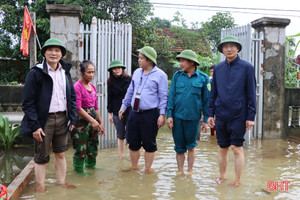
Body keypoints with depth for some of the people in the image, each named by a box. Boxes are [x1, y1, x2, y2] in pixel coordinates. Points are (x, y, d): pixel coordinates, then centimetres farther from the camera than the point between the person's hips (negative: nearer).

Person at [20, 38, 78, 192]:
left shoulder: (65, 72, 10)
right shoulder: (35, 73, -7)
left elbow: (72, 97, 15)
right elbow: (28, 102, -10)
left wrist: (72, 118, 6)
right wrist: (34, 126, -16)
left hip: (62, 118, 5)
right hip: (44, 120, -4)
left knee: (60, 153, 12)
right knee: (42, 155, 5)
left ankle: (61, 182, 25)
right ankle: (41, 184, 20)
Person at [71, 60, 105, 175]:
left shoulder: (93, 87, 9)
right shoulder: (77, 86, -14)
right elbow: (78, 108, -19)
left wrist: (100, 122, 15)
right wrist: (92, 120, -21)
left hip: (93, 118, 8)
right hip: (81, 119, -7)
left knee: (93, 144, 15)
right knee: (81, 146, 0)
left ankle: (90, 165, 33)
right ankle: (78, 169, 17)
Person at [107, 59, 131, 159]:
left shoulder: (129, 80, 1)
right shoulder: (111, 83, 5)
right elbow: (109, 99, 7)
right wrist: (110, 114, 5)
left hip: (130, 111, -1)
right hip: (117, 113, 1)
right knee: (121, 136, 8)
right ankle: (121, 155, 18)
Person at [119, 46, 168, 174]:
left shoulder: (160, 75, -4)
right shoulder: (137, 72, 14)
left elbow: (163, 96, -6)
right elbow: (130, 91, 22)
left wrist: (162, 114, -12)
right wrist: (124, 106, 19)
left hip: (150, 114, -6)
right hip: (134, 113, 6)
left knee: (149, 143, 4)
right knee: (133, 142, 11)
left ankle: (148, 169, 18)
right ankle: (134, 166, 26)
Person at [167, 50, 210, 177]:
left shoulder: (203, 78, 1)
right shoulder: (177, 75, 6)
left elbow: (206, 99, 3)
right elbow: (171, 96, 6)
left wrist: (206, 119, 1)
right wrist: (169, 115, -1)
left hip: (193, 117, -2)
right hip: (177, 117, 2)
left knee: (191, 146, 10)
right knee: (179, 147, 7)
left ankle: (190, 171, 23)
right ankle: (180, 171, 21)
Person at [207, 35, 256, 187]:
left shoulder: (247, 67, -3)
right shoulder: (218, 68, 8)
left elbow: (251, 94, -3)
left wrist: (251, 117, -7)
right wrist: (210, 114, 9)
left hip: (238, 116, -3)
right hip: (221, 116, 4)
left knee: (237, 149, 0)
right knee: (223, 148, 12)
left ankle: (237, 180, 14)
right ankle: (222, 176, 28)